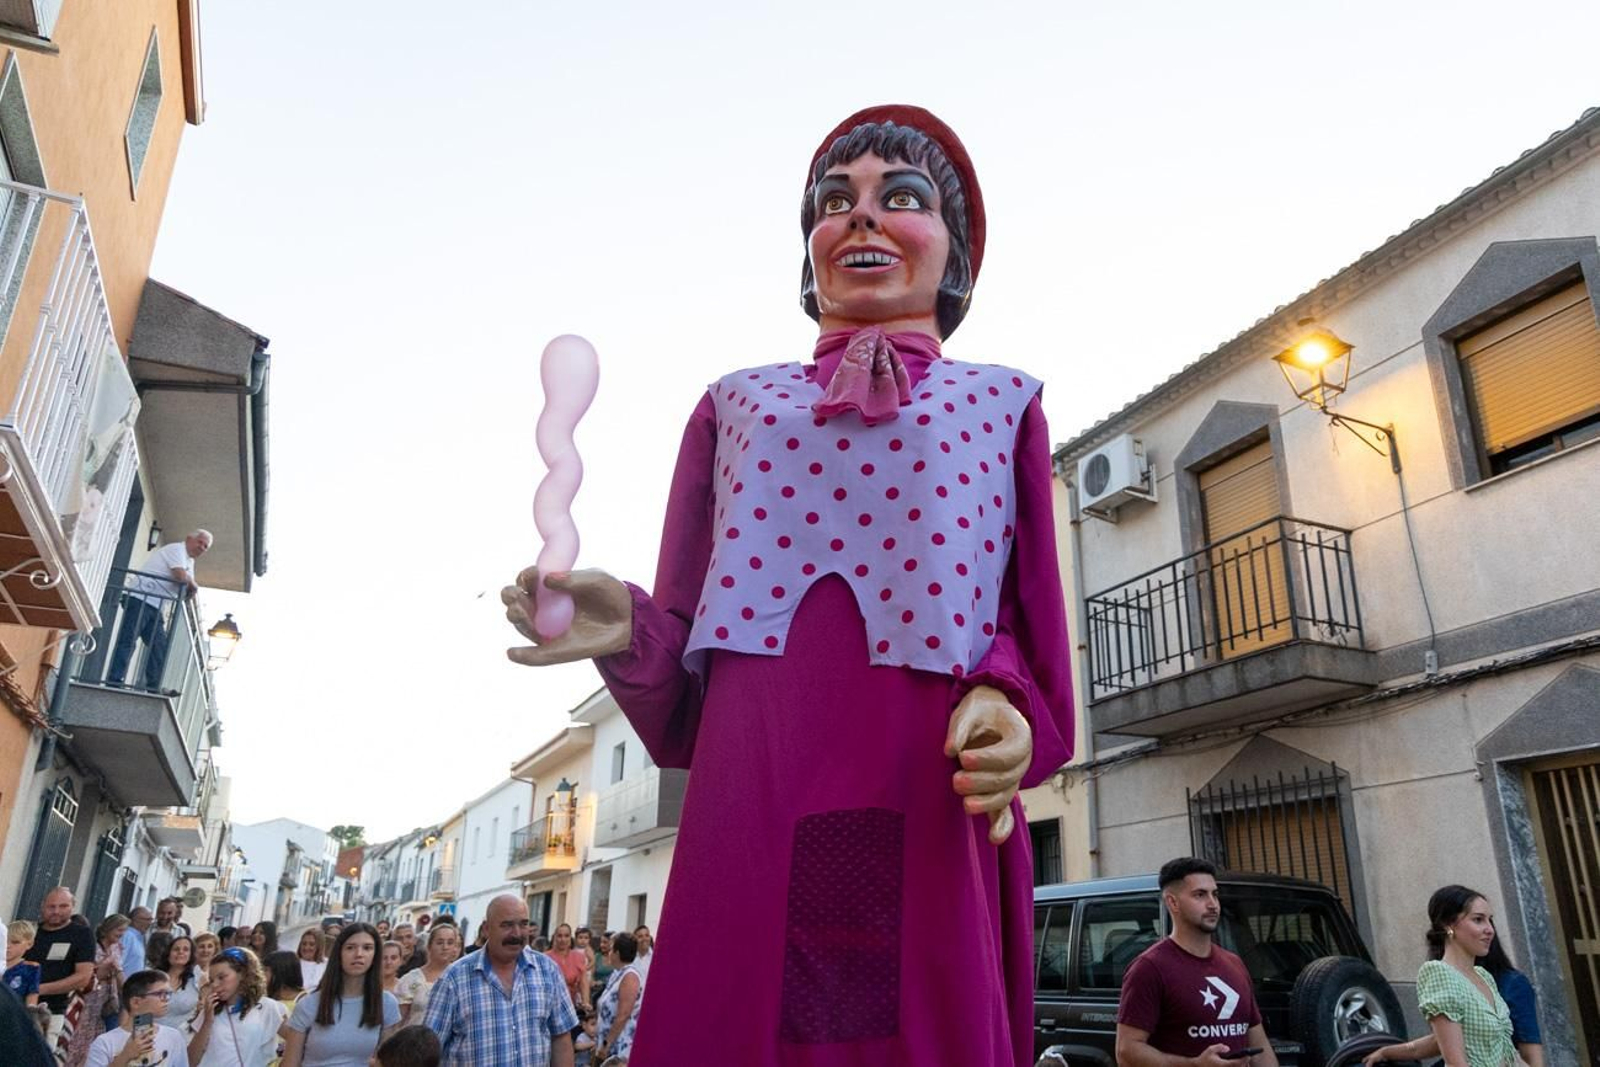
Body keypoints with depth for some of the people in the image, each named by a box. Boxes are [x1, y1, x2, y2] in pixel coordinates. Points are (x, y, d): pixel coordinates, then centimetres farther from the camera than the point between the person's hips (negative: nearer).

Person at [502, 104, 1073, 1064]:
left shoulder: (1002, 403, 16)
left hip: (930, 830, 0)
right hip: (751, 820, 1)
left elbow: (1033, 629, 11)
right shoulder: (736, 402, 18)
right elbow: (682, 650, 14)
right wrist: (628, 631, -8)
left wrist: (1007, 705, -11)